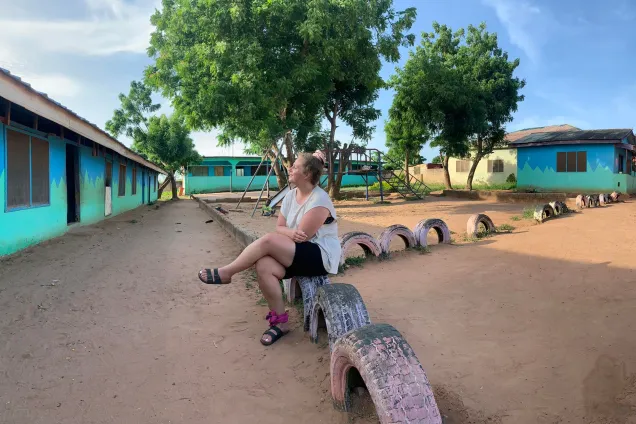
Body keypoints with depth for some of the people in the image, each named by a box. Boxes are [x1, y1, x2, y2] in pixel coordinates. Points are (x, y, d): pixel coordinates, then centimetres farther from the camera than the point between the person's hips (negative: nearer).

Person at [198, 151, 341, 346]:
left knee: (268, 240, -25)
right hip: (299, 253, 7)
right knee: (264, 266, -22)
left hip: (321, 256, -7)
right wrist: (292, 233, -18)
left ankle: (226, 272, -7)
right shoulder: (290, 195, 7)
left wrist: (286, 232, -4)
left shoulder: (319, 200, -18)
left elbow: (302, 236, -20)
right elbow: (279, 228, 4)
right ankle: (279, 322, -9)